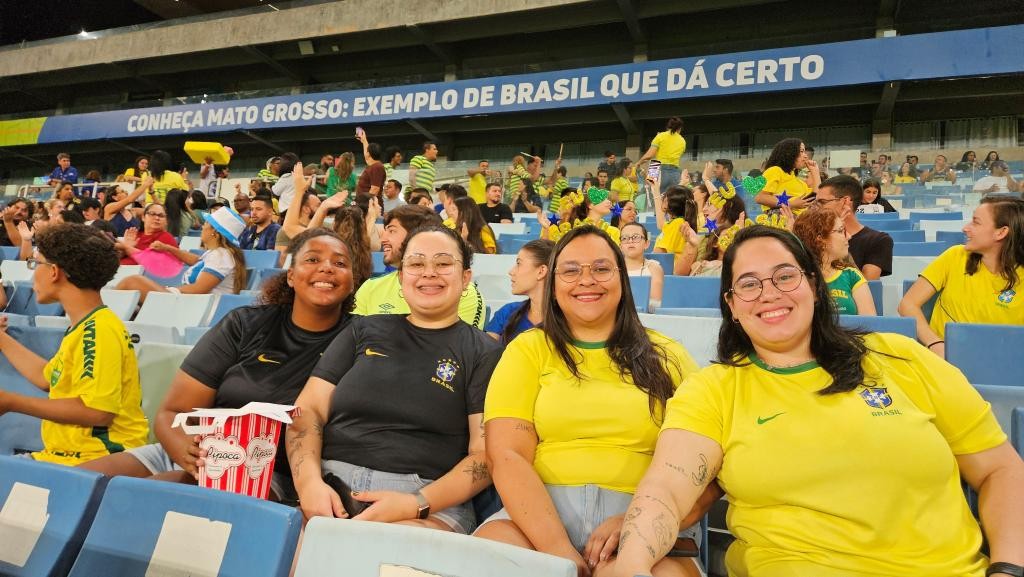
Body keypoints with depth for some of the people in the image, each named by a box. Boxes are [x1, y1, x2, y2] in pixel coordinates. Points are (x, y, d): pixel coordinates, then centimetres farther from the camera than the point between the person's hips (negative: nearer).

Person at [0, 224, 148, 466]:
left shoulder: (98, 330, -18)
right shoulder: (84, 327, 14)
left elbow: (97, 411, -25)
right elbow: (47, 378, 27)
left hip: (99, 461, -9)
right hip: (64, 453, 10)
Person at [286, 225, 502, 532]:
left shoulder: (486, 353, 8)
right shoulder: (364, 331, 17)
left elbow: (486, 454, 1)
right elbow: (308, 410, 12)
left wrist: (418, 504, -15)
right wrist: (309, 481, -9)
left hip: (431, 502, -2)